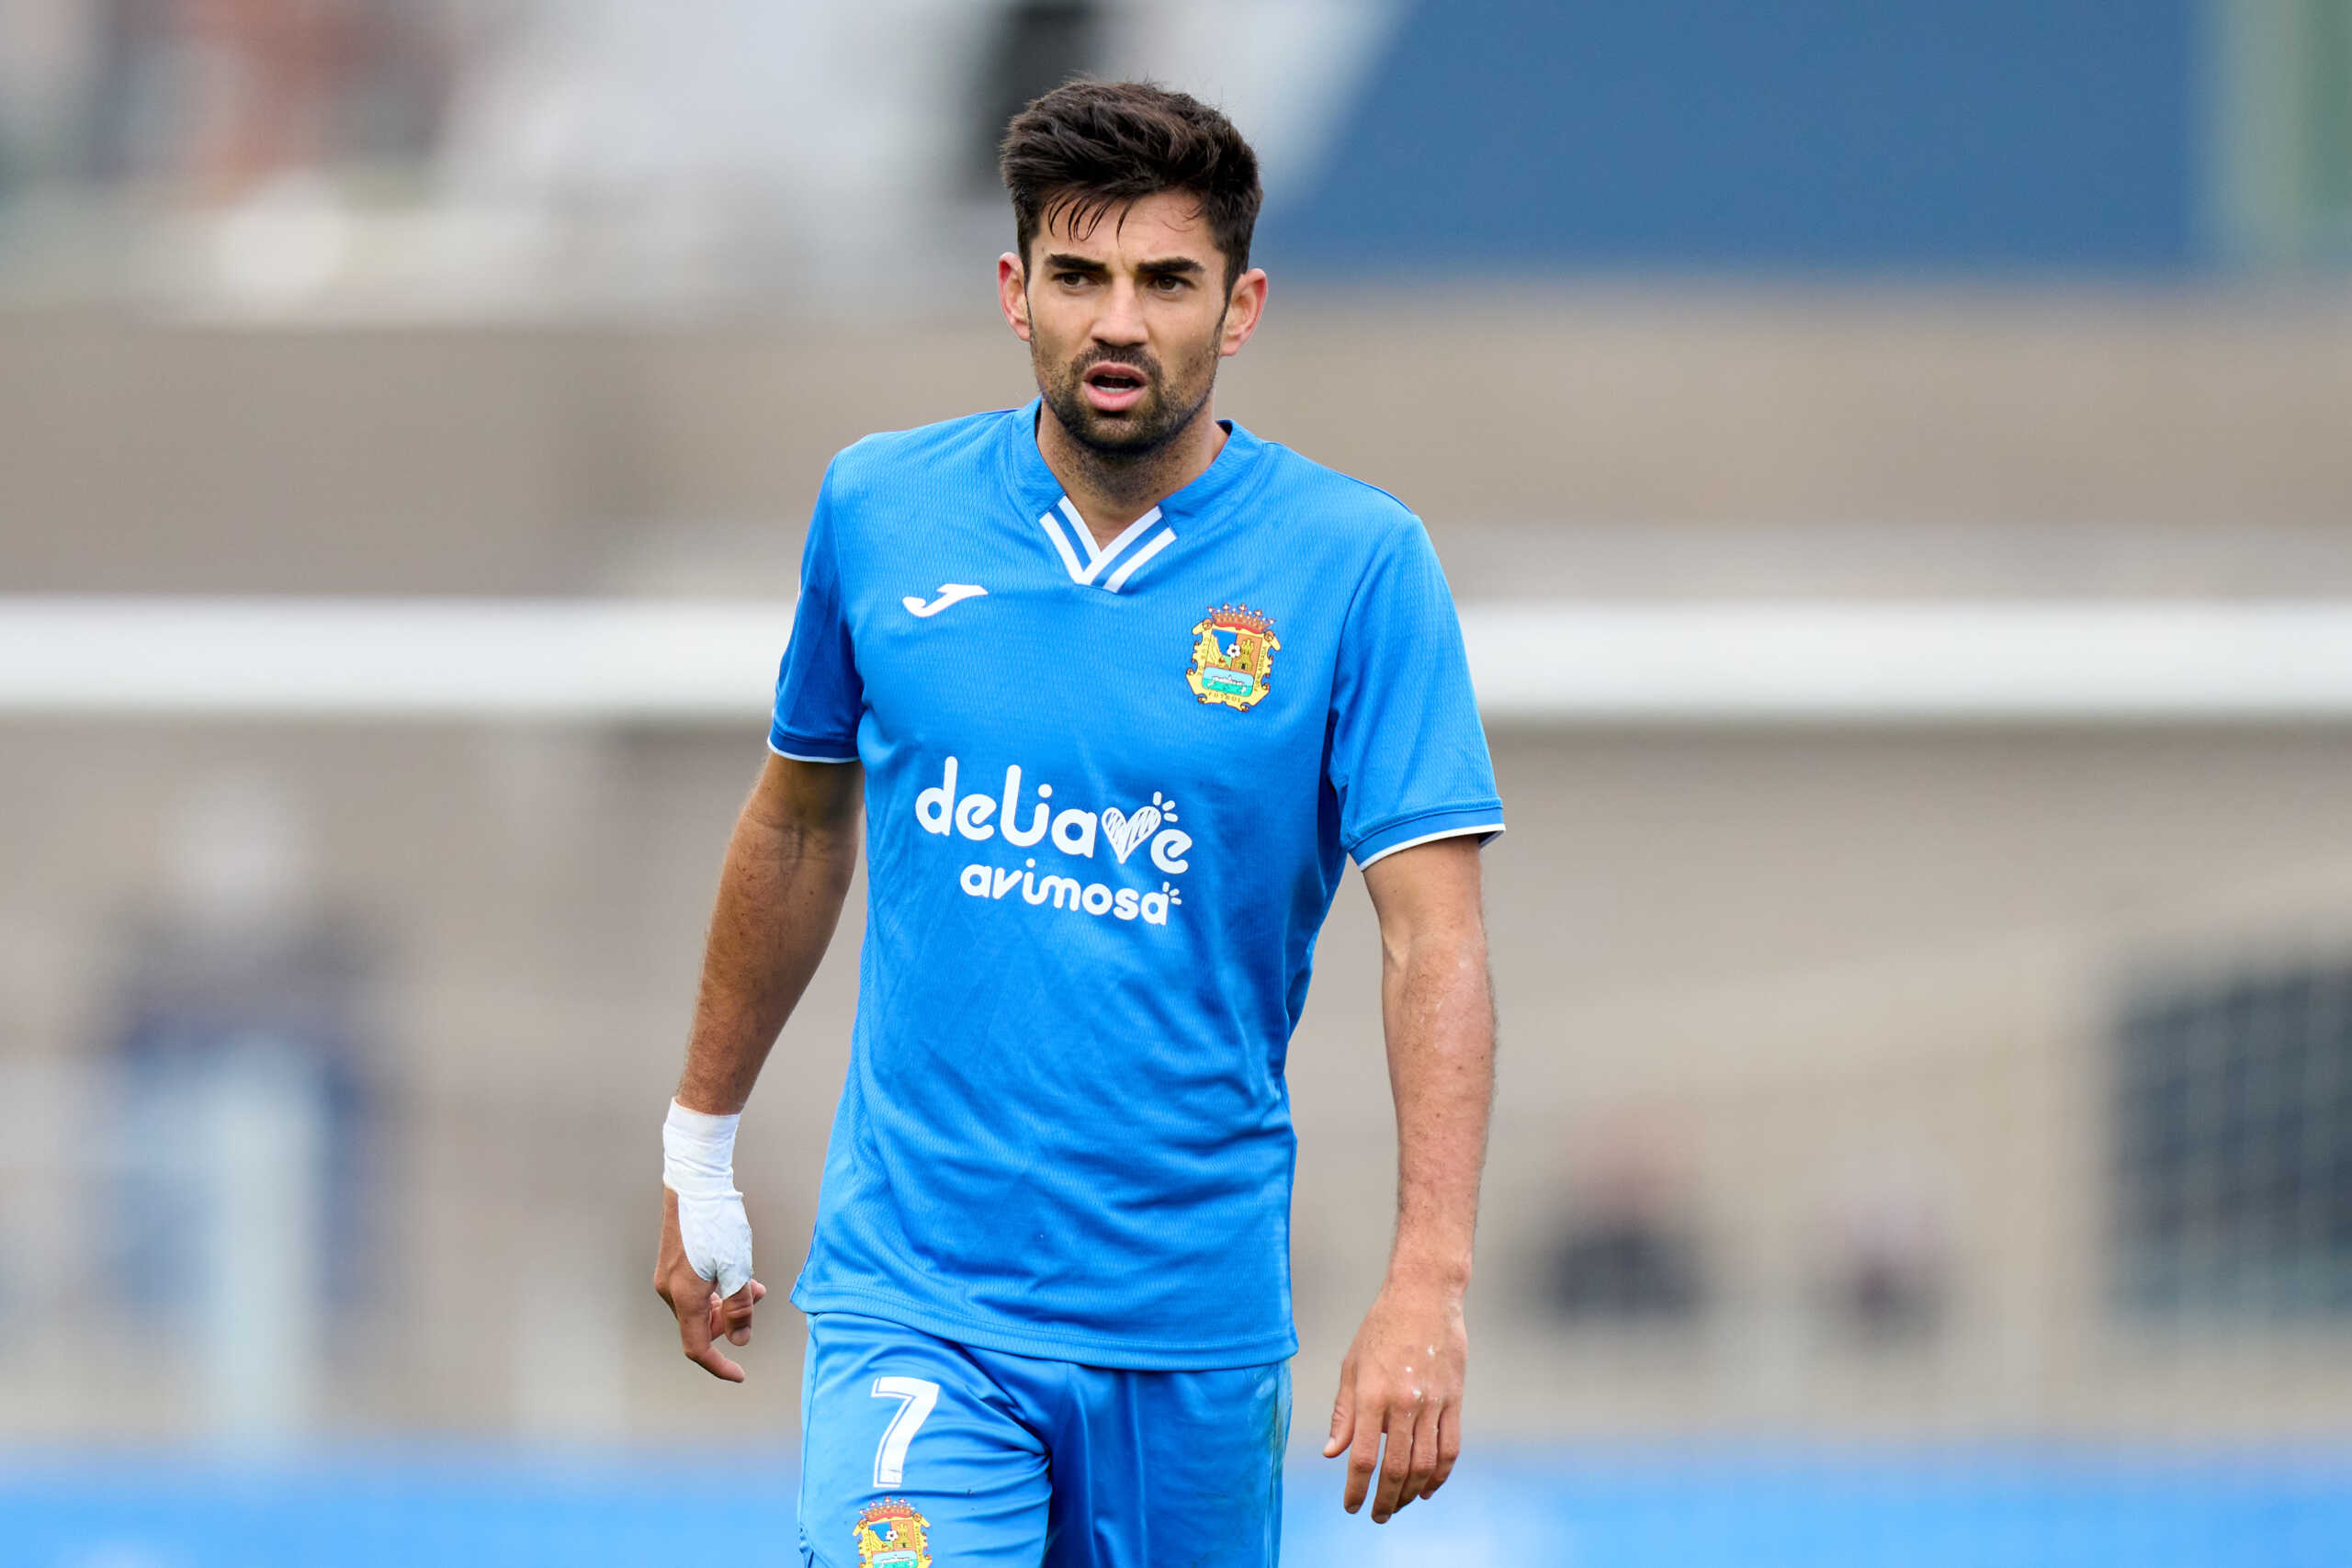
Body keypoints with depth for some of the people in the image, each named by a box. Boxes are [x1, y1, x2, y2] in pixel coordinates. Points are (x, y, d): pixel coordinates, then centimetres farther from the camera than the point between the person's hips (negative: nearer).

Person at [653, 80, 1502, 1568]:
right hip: (914, 1298, 0)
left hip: (1194, 1320, 0)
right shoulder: (881, 511, 2)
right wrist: (701, 1148, 22)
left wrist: (1429, 1282, -22)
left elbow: (1435, 936, -11)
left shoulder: (1358, 565, -6)